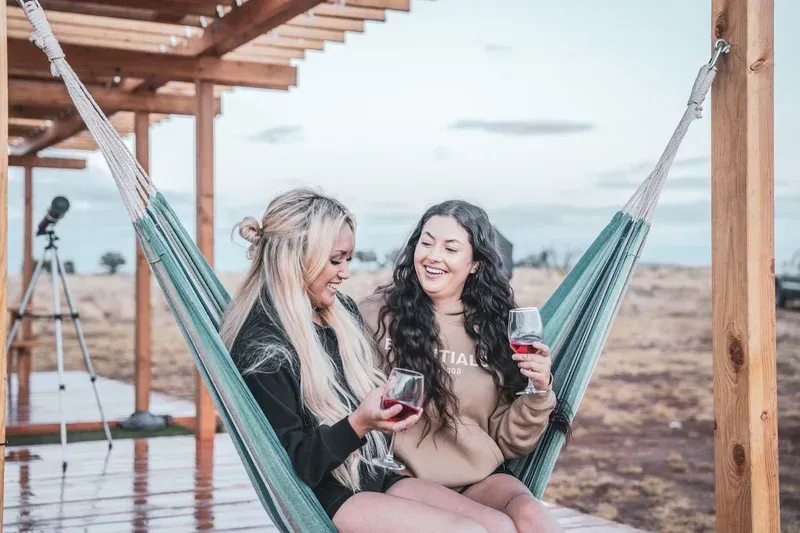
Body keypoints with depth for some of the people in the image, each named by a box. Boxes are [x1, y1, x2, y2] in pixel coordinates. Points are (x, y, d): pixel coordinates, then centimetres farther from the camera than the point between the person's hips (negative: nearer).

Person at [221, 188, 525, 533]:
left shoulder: (342, 311, 10)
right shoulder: (262, 346, -16)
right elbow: (288, 465, -18)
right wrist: (359, 423, -29)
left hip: (377, 478, 8)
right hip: (321, 500, -8)